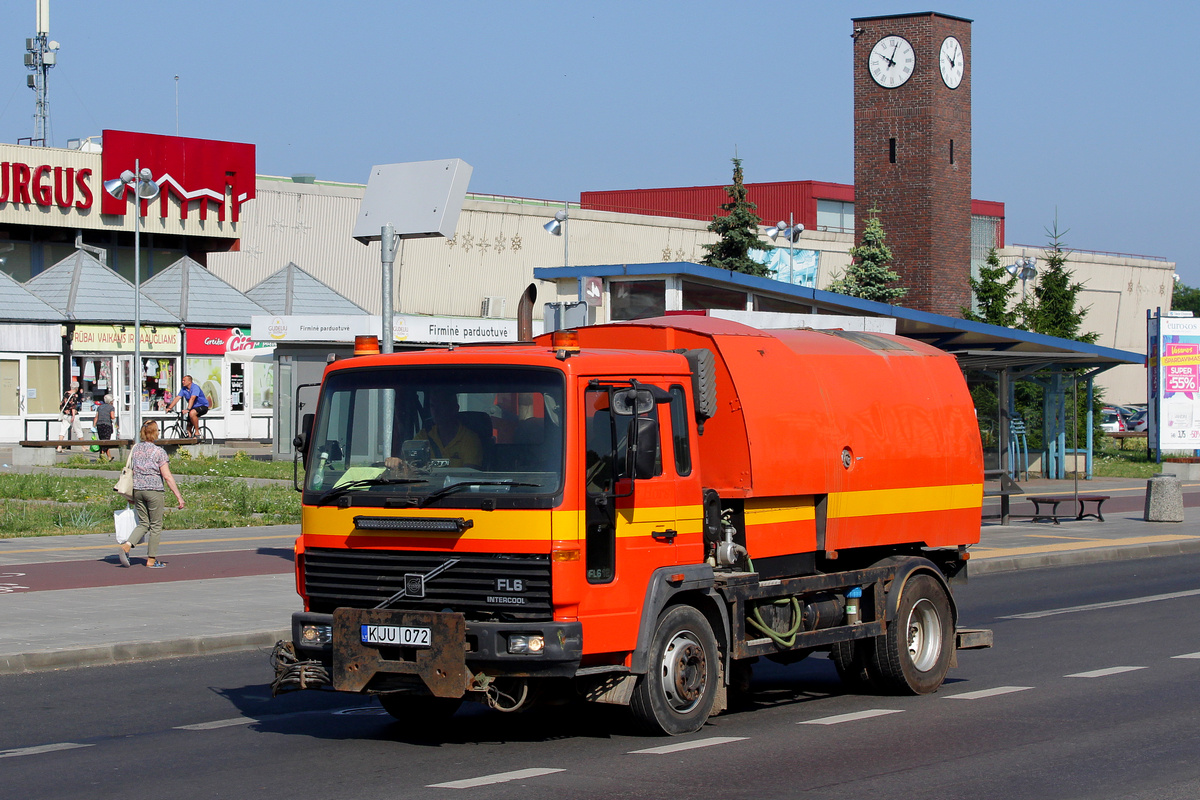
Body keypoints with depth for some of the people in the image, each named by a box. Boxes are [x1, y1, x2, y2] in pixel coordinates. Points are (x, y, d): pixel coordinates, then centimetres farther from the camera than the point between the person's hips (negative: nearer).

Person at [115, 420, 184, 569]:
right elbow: (167, 476, -13)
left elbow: (131, 471, 12)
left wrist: (132, 495, 22)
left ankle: (126, 547, -8)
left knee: (143, 524, 13)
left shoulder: (135, 448, 6)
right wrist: (178, 496, -11)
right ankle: (151, 559, 9)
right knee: (156, 525, 6)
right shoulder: (159, 452, -10)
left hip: (138, 489, 5)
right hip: (154, 490, -5)